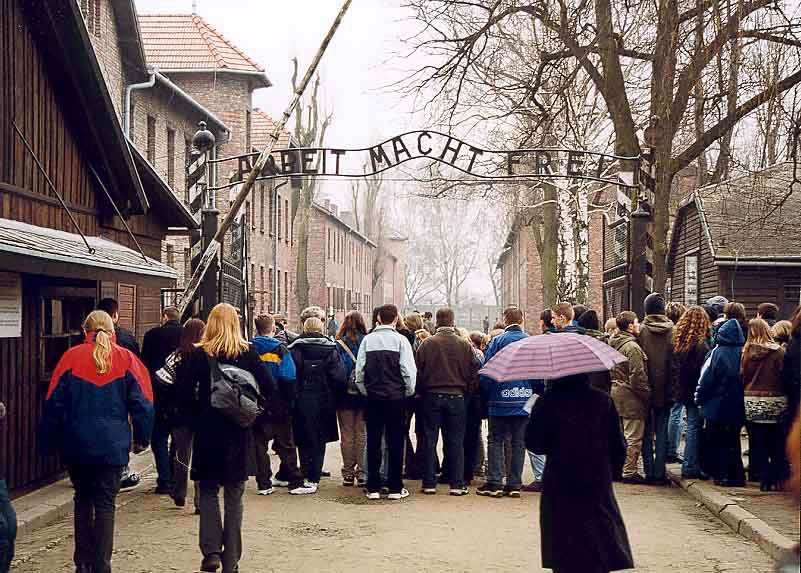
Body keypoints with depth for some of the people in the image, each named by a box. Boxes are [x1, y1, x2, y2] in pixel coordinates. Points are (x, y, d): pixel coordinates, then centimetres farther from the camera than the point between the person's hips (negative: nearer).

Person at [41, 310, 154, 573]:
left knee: (83, 499, 16)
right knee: (105, 504, 4)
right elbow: (142, 403, -1)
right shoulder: (126, 359, -2)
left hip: (76, 445, 1)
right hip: (113, 446, -1)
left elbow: (54, 403, 0)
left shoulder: (71, 358, -2)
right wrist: (142, 439, 10)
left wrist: (50, 442, 9)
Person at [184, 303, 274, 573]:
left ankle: (211, 551, 0)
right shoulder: (248, 353, -3)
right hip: (239, 432, 1)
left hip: (208, 429, -1)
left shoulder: (199, 354, -6)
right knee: (234, 494, 8)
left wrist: (197, 410, 8)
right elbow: (269, 387, -5)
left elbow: (187, 390, -9)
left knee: (208, 491, 12)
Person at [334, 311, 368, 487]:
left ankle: (348, 473, 10)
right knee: (362, 434, 7)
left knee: (347, 435, 8)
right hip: (365, 395, 1)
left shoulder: (339, 345, -8)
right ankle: (362, 473, 6)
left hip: (345, 396, -1)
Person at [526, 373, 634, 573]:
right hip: (598, 485, 2)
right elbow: (618, 446, 2)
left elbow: (534, 444, -5)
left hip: (560, 489, -2)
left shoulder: (546, 403, -9)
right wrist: (610, 472, 16)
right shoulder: (603, 401, -2)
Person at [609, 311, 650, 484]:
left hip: (616, 391, 9)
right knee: (633, 438, -2)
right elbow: (637, 377, -21)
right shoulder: (632, 347, -18)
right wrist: (647, 395, -11)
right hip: (630, 396, -9)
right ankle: (629, 472, 1)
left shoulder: (613, 343, 11)